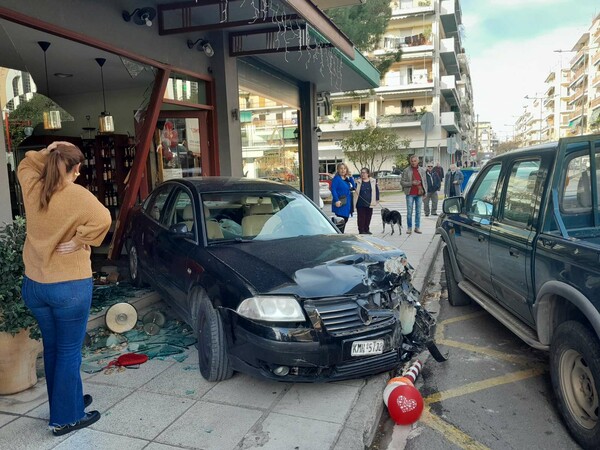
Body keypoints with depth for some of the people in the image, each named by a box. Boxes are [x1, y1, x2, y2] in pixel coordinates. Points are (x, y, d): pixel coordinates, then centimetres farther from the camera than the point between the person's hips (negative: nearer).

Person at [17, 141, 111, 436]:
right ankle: (66, 418, 16)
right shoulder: (76, 195, -16)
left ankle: (68, 401, 36)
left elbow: (25, 164, 22)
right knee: (69, 352, 5)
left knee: (52, 347, 19)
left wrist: (48, 153, 5)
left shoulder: (32, 188, 0)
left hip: (33, 285, 7)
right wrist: (77, 241, -19)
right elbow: (102, 219, -32)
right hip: (70, 286, -6)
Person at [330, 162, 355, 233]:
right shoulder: (336, 178, -9)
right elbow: (333, 189, -18)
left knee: (345, 220, 13)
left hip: (347, 203, 8)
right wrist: (336, 200, -26)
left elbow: (353, 187, 10)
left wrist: (351, 177, 1)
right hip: (340, 203, -8)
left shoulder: (347, 179, 15)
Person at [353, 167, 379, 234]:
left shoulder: (373, 181, 3)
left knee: (368, 217, 8)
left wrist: (377, 199, 5)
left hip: (369, 204, 1)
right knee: (361, 217, -1)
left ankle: (366, 230, 20)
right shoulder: (358, 182, 2)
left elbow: (376, 190, 8)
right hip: (360, 204, -1)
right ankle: (361, 230, 6)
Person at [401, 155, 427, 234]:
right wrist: (411, 183, -15)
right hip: (410, 194, -3)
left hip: (419, 194, 3)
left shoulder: (422, 170, 9)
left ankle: (417, 227, 14)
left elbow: (424, 182, 12)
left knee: (418, 211, 7)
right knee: (409, 212, 0)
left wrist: (425, 193, 5)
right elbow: (402, 182, -3)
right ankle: (409, 228, 7)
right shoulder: (406, 170, -1)